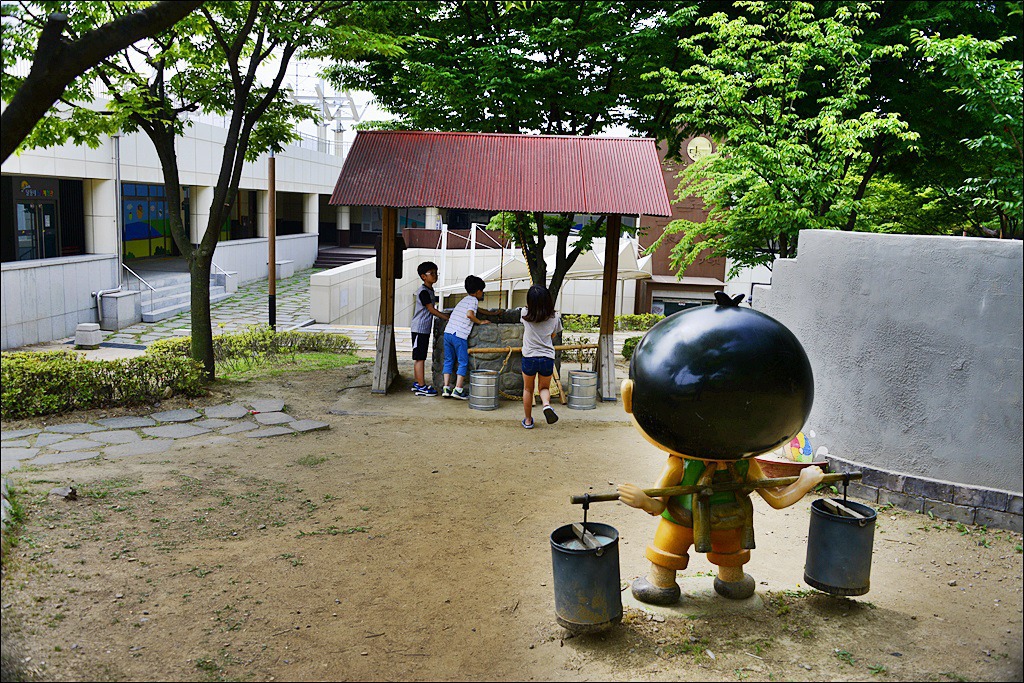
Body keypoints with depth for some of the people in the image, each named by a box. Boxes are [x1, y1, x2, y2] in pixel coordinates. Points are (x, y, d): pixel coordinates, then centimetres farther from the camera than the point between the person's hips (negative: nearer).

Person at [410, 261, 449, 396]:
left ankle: (417, 383, 21)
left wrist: (444, 314, 18)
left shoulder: (430, 290, 15)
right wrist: (448, 318, -15)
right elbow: (431, 309, -18)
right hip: (420, 329, -10)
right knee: (420, 357, -7)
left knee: (419, 357, 14)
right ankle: (421, 387, -6)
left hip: (425, 329, 10)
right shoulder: (423, 291, -16)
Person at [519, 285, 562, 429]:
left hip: (529, 358, -1)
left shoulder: (525, 314, -9)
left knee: (528, 389, 19)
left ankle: (528, 420, 26)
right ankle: (547, 405, -13)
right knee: (544, 388, 19)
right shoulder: (554, 317, -5)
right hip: (547, 358, 1)